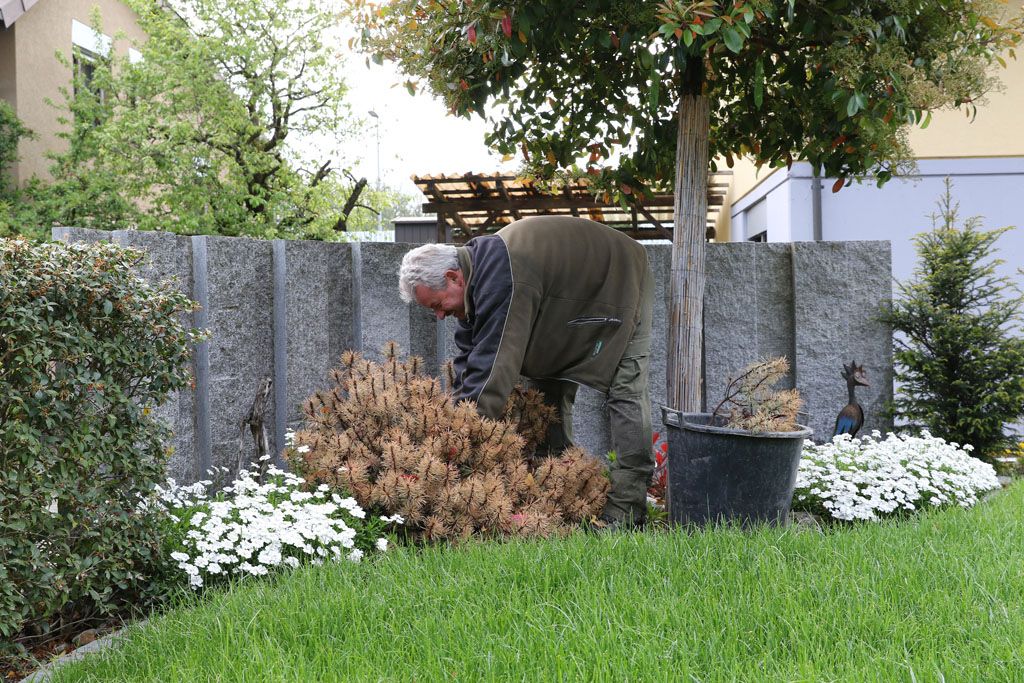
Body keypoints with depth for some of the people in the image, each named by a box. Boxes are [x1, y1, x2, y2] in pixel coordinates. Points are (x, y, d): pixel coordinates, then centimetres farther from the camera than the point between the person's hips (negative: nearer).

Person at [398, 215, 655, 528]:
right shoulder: (476, 271, -11)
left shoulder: (502, 279, -42)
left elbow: (492, 364, -45)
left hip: (620, 285, -9)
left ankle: (626, 508, -14)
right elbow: (468, 359, -8)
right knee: (548, 389, 4)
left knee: (625, 393, -14)